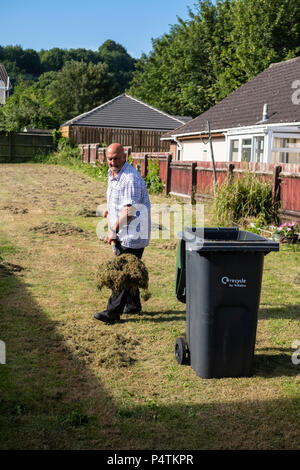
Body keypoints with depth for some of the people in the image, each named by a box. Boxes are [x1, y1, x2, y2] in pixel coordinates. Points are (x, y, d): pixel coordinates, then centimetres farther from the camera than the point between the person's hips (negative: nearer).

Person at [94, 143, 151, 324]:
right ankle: (133, 305, 31)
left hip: (132, 234, -10)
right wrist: (110, 210, 14)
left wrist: (113, 231, -17)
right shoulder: (113, 174, 13)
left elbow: (130, 211, -23)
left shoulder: (131, 178, -20)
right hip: (122, 234, 10)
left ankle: (113, 312, -5)